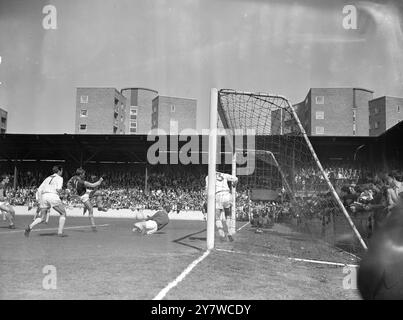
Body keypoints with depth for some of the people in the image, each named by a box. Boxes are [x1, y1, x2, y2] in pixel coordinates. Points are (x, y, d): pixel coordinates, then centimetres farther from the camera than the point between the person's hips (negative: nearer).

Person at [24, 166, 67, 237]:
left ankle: (30, 227, -12)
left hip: (44, 196, 5)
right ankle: (60, 232, 3)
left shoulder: (48, 178, 25)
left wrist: (40, 201, 17)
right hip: (53, 196, -5)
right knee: (63, 213, 12)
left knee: (42, 218, 13)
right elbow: (58, 189, -10)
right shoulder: (59, 178, 8)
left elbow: (39, 189, 18)